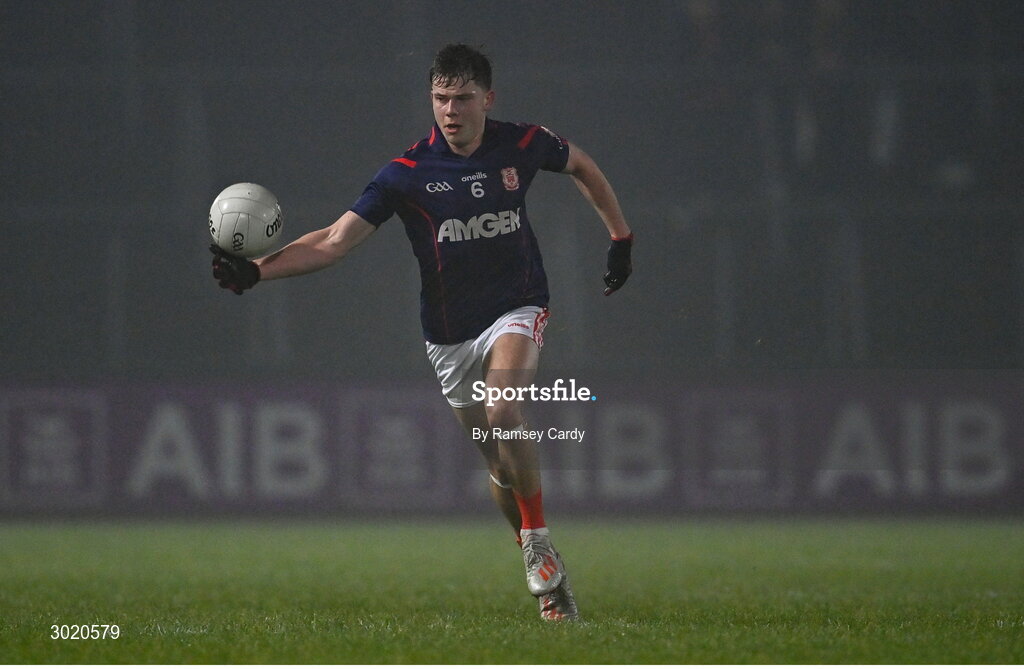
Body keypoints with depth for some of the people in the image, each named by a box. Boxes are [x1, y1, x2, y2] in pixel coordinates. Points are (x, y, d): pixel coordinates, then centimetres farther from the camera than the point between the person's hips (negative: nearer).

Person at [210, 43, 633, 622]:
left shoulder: (523, 146, -7)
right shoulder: (407, 173, -11)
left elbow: (582, 166, 16)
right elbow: (335, 241, -14)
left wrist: (621, 237, 18)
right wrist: (256, 271, -26)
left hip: (517, 311, -1)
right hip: (450, 332, 2)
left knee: (504, 413, -29)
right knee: (499, 462, 6)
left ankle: (538, 539, -15)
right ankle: (548, 577, 22)